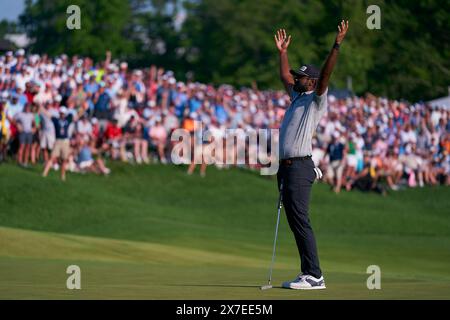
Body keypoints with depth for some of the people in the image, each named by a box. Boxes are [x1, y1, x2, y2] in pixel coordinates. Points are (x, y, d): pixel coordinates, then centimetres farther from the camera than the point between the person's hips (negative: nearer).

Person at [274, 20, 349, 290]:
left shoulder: (316, 100, -1)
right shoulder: (297, 97, 21)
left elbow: (325, 75, -15)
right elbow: (285, 76, 36)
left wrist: (337, 46, -22)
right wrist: (283, 52, 36)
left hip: (300, 165, -9)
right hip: (286, 167, 9)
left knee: (301, 220, -14)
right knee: (295, 222, 8)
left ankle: (314, 276, -16)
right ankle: (308, 274, 10)